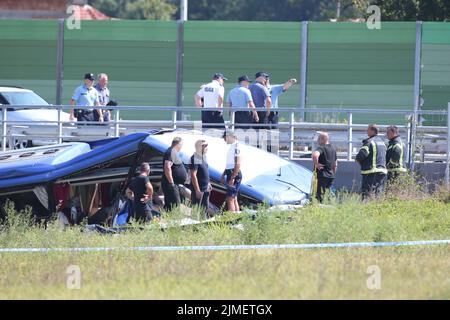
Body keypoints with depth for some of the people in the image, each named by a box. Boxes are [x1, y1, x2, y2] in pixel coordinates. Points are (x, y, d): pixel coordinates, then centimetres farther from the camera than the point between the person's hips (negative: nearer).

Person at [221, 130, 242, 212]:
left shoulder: (236, 147, -15)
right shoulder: (231, 147, 16)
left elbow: (238, 164, -21)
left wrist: (232, 178, -24)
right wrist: (223, 175, 23)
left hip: (235, 175, -11)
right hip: (230, 174, 11)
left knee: (230, 199, -13)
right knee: (234, 199, 14)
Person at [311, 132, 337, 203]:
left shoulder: (321, 148, -12)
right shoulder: (333, 149, 14)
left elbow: (315, 155, -35)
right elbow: (335, 165, 22)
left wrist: (316, 164, -20)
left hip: (321, 176, -8)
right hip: (330, 176, 8)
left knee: (320, 196, -6)